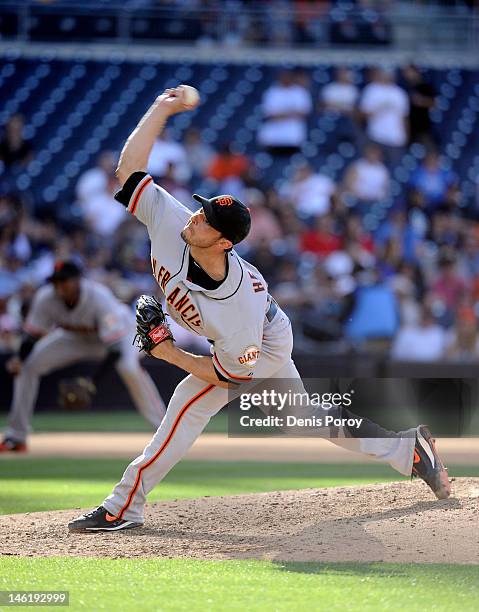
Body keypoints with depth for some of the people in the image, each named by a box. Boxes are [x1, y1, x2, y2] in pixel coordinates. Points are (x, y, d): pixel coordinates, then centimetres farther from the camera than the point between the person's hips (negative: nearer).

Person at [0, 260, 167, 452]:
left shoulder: (99, 297, -39)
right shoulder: (45, 298, -26)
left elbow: (116, 345, -40)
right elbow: (32, 333, -14)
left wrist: (94, 381, -50)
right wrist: (19, 358, -36)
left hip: (118, 330, -5)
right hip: (74, 337, 5)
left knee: (129, 368, -36)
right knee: (27, 366, -8)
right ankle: (16, 437, 3)